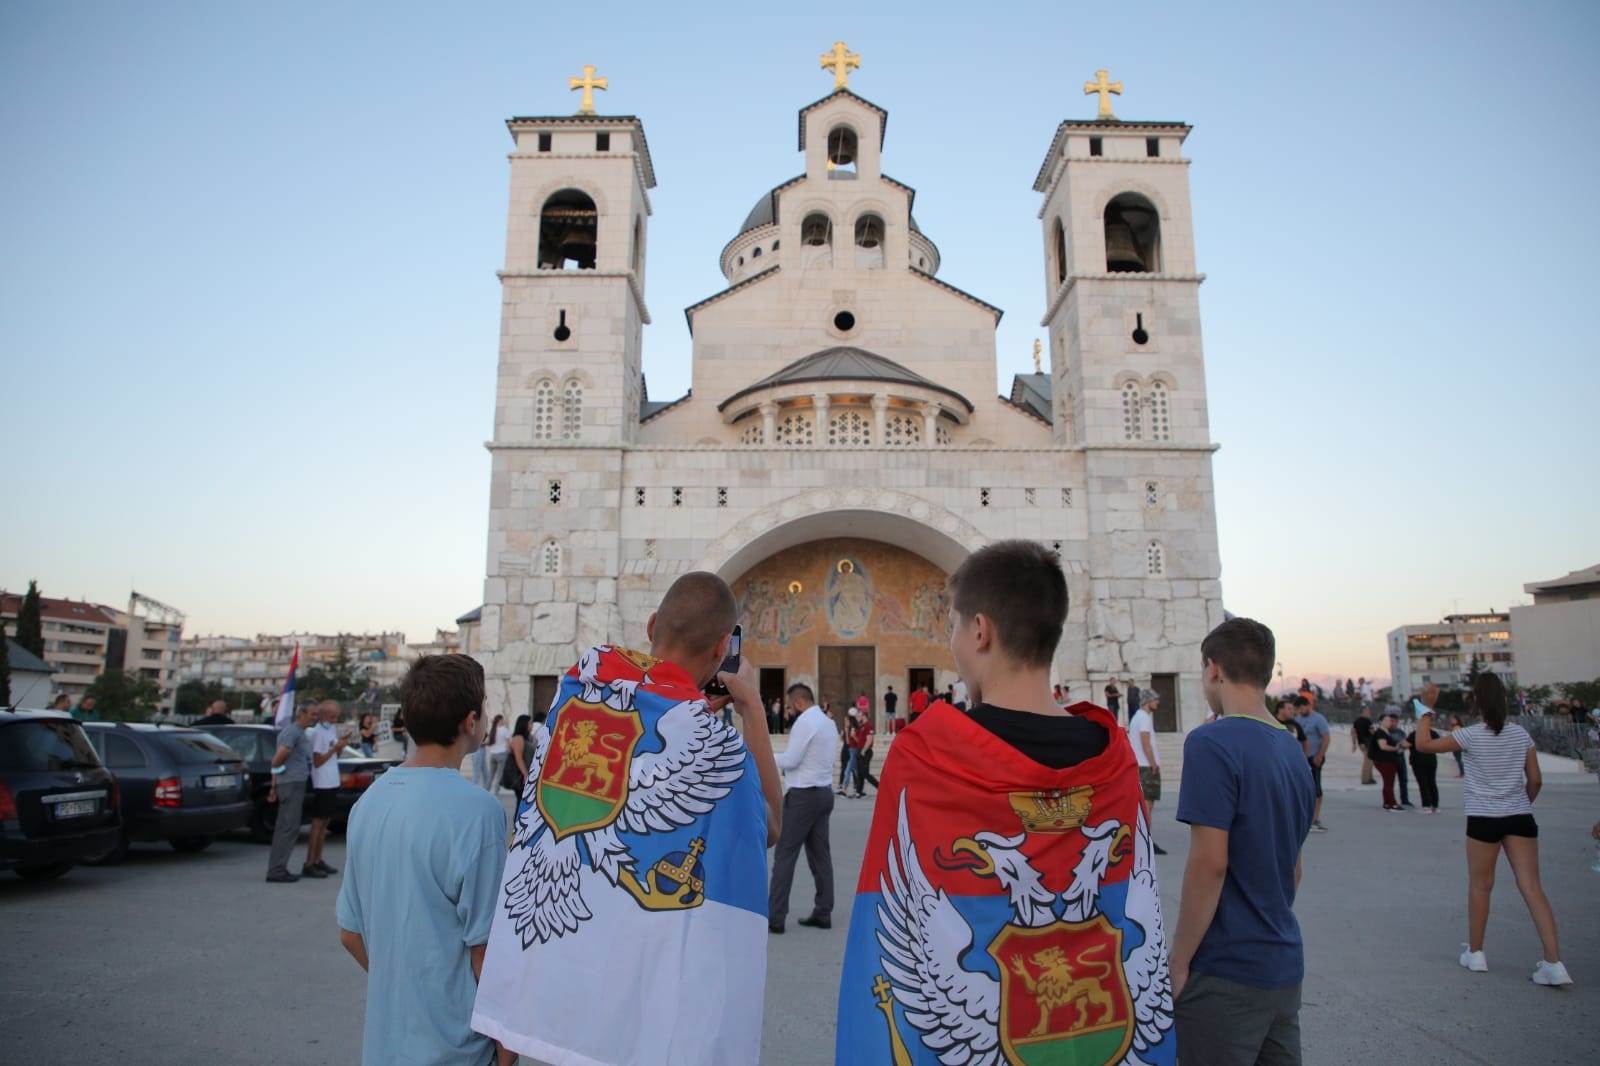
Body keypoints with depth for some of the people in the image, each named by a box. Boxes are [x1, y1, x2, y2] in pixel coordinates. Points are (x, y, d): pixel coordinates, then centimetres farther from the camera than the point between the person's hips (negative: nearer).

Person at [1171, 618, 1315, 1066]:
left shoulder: (1212, 743, -18)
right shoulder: (1294, 750, 8)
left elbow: (1209, 864, -21)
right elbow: (1293, 868, 16)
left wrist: (1178, 962, -13)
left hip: (1226, 974, -8)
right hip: (1285, 967, 8)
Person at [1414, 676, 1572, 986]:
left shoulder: (1471, 736, -10)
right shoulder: (1521, 734, 2)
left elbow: (1424, 744, -4)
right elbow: (1535, 780, 6)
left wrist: (1427, 710, 5)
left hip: (1484, 819, -3)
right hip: (1520, 818, 3)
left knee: (1480, 886, 10)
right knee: (1532, 887, 3)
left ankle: (1475, 953, 22)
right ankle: (1554, 963, -3)